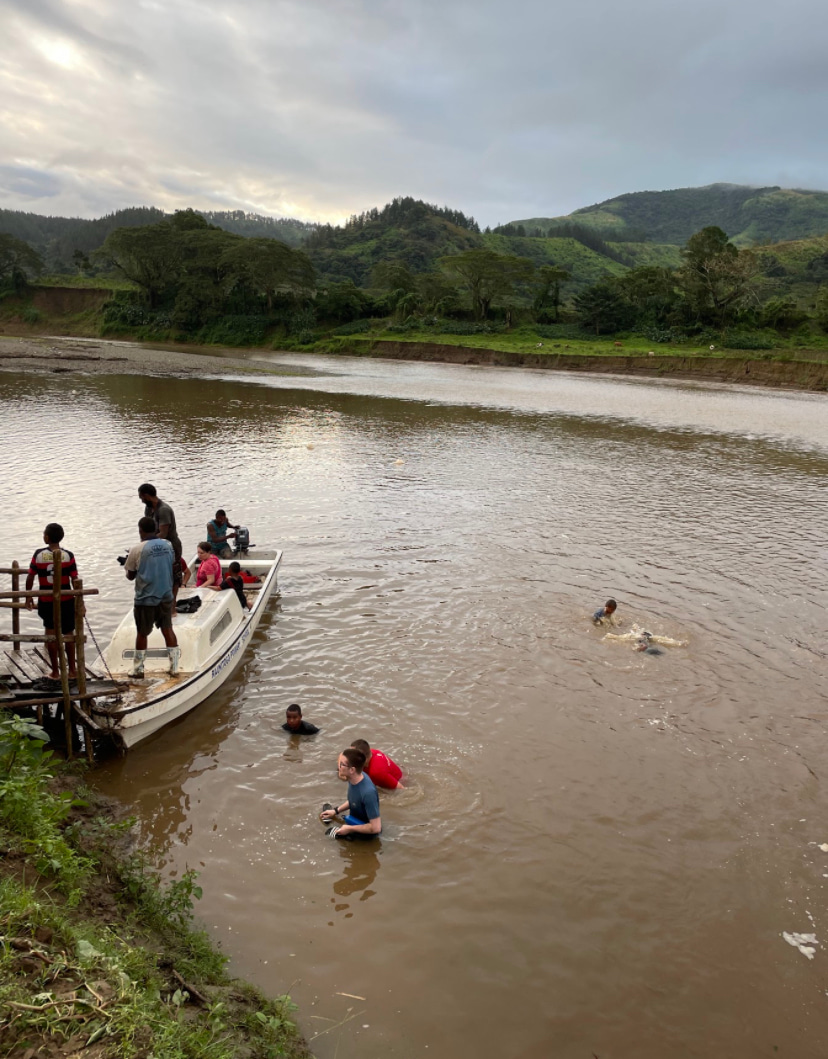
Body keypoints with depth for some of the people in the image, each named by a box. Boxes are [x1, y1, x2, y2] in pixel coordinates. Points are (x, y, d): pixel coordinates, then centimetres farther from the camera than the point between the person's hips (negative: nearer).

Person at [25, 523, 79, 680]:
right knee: (69, 633, 13)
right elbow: (75, 580, -10)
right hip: (66, 601, 0)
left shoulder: (38, 554, -7)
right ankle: (72, 670, 18)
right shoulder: (68, 555, -10)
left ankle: (55, 671, 16)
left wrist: (28, 596, 14)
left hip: (46, 601, 0)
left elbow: (30, 577, -1)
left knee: (51, 634, 11)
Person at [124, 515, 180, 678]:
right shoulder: (168, 545, -2)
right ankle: (174, 667, 15)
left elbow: (130, 576, -4)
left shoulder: (137, 550, -14)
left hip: (145, 599, -3)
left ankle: (138, 669, 22)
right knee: (168, 630, 13)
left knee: (141, 634, 11)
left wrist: (132, 569, 16)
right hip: (166, 596, 4)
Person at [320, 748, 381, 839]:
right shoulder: (355, 777, -13)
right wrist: (336, 811, 2)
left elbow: (376, 828, -31)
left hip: (365, 832, -8)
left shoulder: (368, 792, -37)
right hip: (354, 820, 8)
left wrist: (349, 829, -22)